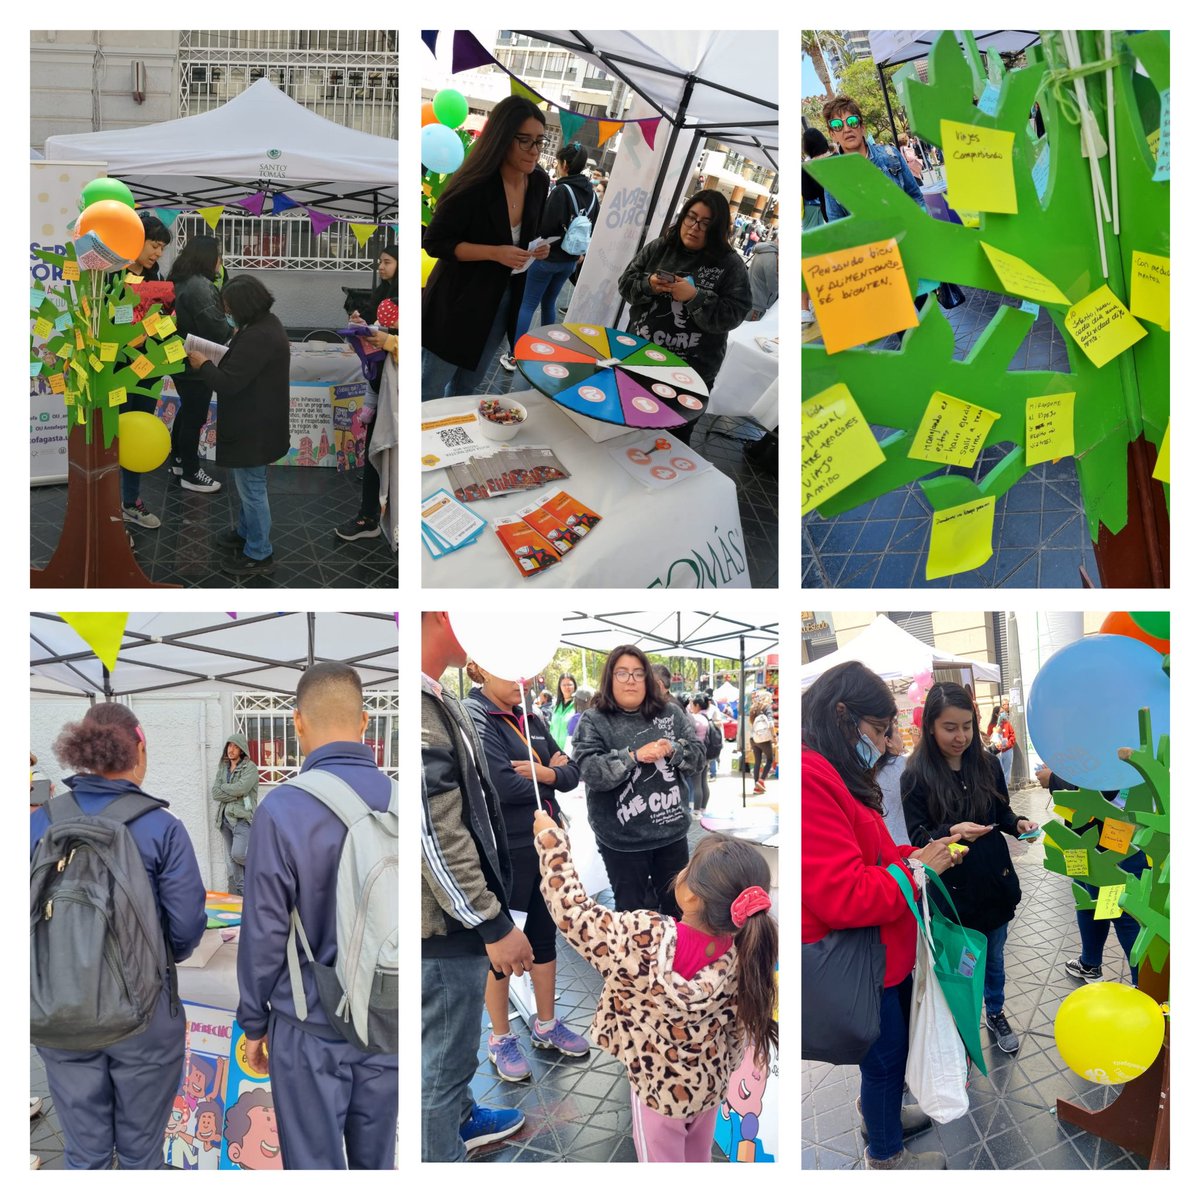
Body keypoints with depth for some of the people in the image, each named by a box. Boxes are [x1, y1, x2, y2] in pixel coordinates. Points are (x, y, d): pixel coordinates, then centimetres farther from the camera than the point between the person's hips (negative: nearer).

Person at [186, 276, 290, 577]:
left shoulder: (258, 338, -29)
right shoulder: (266, 323, 5)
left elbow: (229, 383, -26)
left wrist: (202, 365, -10)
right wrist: (218, 357, 3)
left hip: (254, 428, -11)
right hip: (257, 421, 11)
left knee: (251, 488, 3)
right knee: (249, 485, 25)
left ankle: (259, 555, 15)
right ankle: (245, 532, 43)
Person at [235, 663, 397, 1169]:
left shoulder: (282, 808, -16)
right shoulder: (401, 800, -6)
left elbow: (264, 930, -10)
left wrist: (253, 1021, 3)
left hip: (311, 1027, -3)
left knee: (315, 1165, 11)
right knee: (377, 1160, 18)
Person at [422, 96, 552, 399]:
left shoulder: (539, 183, -3)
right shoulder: (474, 185, -23)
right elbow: (434, 242, -18)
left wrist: (537, 248, -8)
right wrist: (495, 253, -28)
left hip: (503, 302, 6)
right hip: (458, 302, -6)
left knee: (468, 387, 20)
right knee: (432, 386, 6)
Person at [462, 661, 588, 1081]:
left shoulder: (529, 719, 9)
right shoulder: (471, 716, -15)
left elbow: (571, 772, 6)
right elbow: (503, 785, -26)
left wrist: (544, 773, -15)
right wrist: (552, 773, -9)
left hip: (545, 844, 7)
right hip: (502, 853, -7)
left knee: (543, 934, 18)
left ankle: (545, 1025, 35)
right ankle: (501, 1039, 25)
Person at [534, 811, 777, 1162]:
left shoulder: (646, 940, -36)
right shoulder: (741, 952, -22)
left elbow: (576, 915, -26)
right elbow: (738, 1028, -7)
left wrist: (551, 841, -18)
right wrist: (722, 1071, 13)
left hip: (660, 1083, -4)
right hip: (710, 1082, 4)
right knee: (697, 1158, 29)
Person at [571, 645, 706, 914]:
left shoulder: (671, 713, 4)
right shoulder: (594, 721, -7)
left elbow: (697, 755, 3)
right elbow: (590, 772, -18)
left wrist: (673, 750, -17)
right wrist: (634, 756, -25)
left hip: (671, 830, 4)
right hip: (623, 839, -3)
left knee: (677, 906, 19)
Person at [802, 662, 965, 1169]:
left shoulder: (833, 777, 8)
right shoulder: (808, 780, -29)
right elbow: (843, 895, -31)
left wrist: (924, 852, 0)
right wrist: (918, 868, -18)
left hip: (885, 951, 10)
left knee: (890, 1043, 25)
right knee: (887, 1054, 10)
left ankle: (879, 1113, 48)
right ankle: (885, 1156, 33)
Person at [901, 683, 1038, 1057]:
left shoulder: (987, 764, -5)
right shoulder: (916, 776, -16)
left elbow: (1002, 812, 8)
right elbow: (918, 837, -14)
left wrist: (1018, 824, -13)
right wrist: (952, 832, -32)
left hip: (995, 882, 3)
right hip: (953, 890, -3)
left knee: (994, 958, 22)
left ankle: (995, 1014, 45)